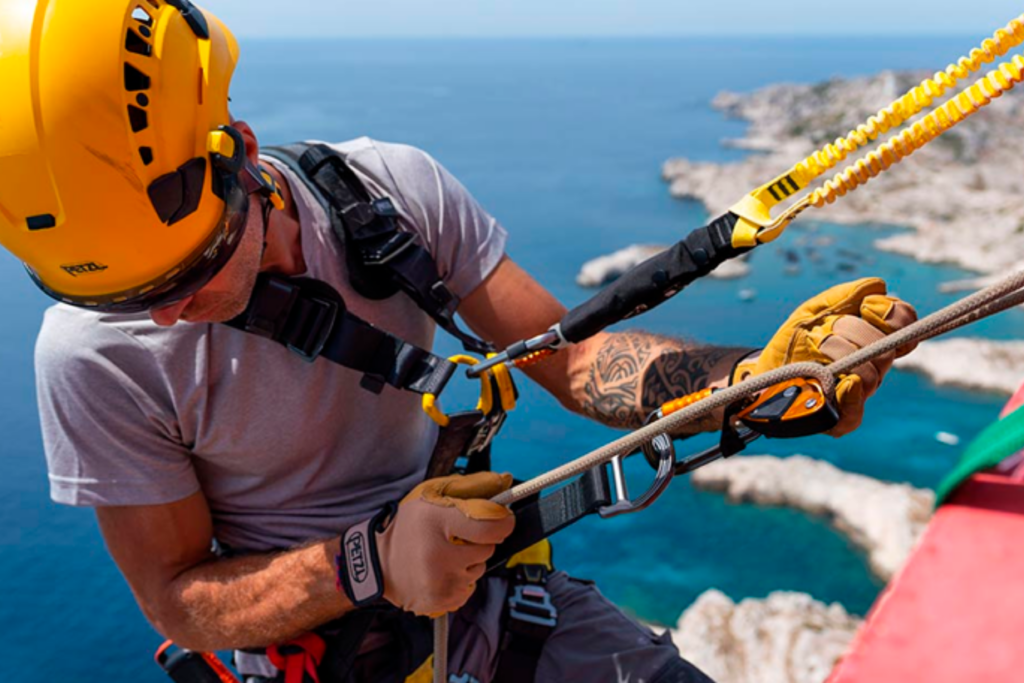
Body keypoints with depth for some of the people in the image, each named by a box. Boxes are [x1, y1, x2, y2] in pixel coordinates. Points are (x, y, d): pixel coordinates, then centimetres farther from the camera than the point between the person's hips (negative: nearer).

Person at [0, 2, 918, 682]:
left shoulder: (394, 190, -15)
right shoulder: (93, 354, -20)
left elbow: (568, 357, -12)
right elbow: (178, 601, -13)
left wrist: (753, 375, -29)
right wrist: (369, 566, -31)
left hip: (474, 561, 2)